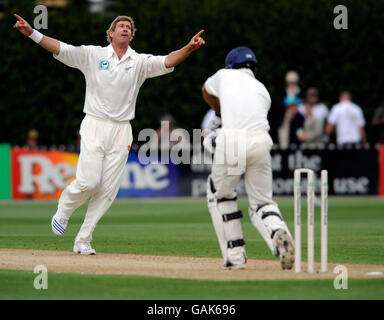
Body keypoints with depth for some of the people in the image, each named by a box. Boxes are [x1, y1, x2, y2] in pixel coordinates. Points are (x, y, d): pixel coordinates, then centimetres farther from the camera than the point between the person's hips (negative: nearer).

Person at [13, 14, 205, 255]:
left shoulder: (140, 62, 7)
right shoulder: (93, 55, 3)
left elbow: (167, 62, -8)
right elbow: (60, 49, -6)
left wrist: (189, 48, -27)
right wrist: (32, 33, -20)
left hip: (121, 131, 3)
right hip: (95, 126, -3)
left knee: (108, 190, -1)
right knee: (88, 182, -15)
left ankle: (83, 241, 8)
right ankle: (63, 212, 16)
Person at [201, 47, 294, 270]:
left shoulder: (225, 75, 22)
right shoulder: (262, 90, 26)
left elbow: (207, 90, 44)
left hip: (232, 141, -2)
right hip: (261, 142, 2)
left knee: (220, 195, 18)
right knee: (262, 201, 11)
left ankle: (235, 256, 11)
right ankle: (278, 231, -22)